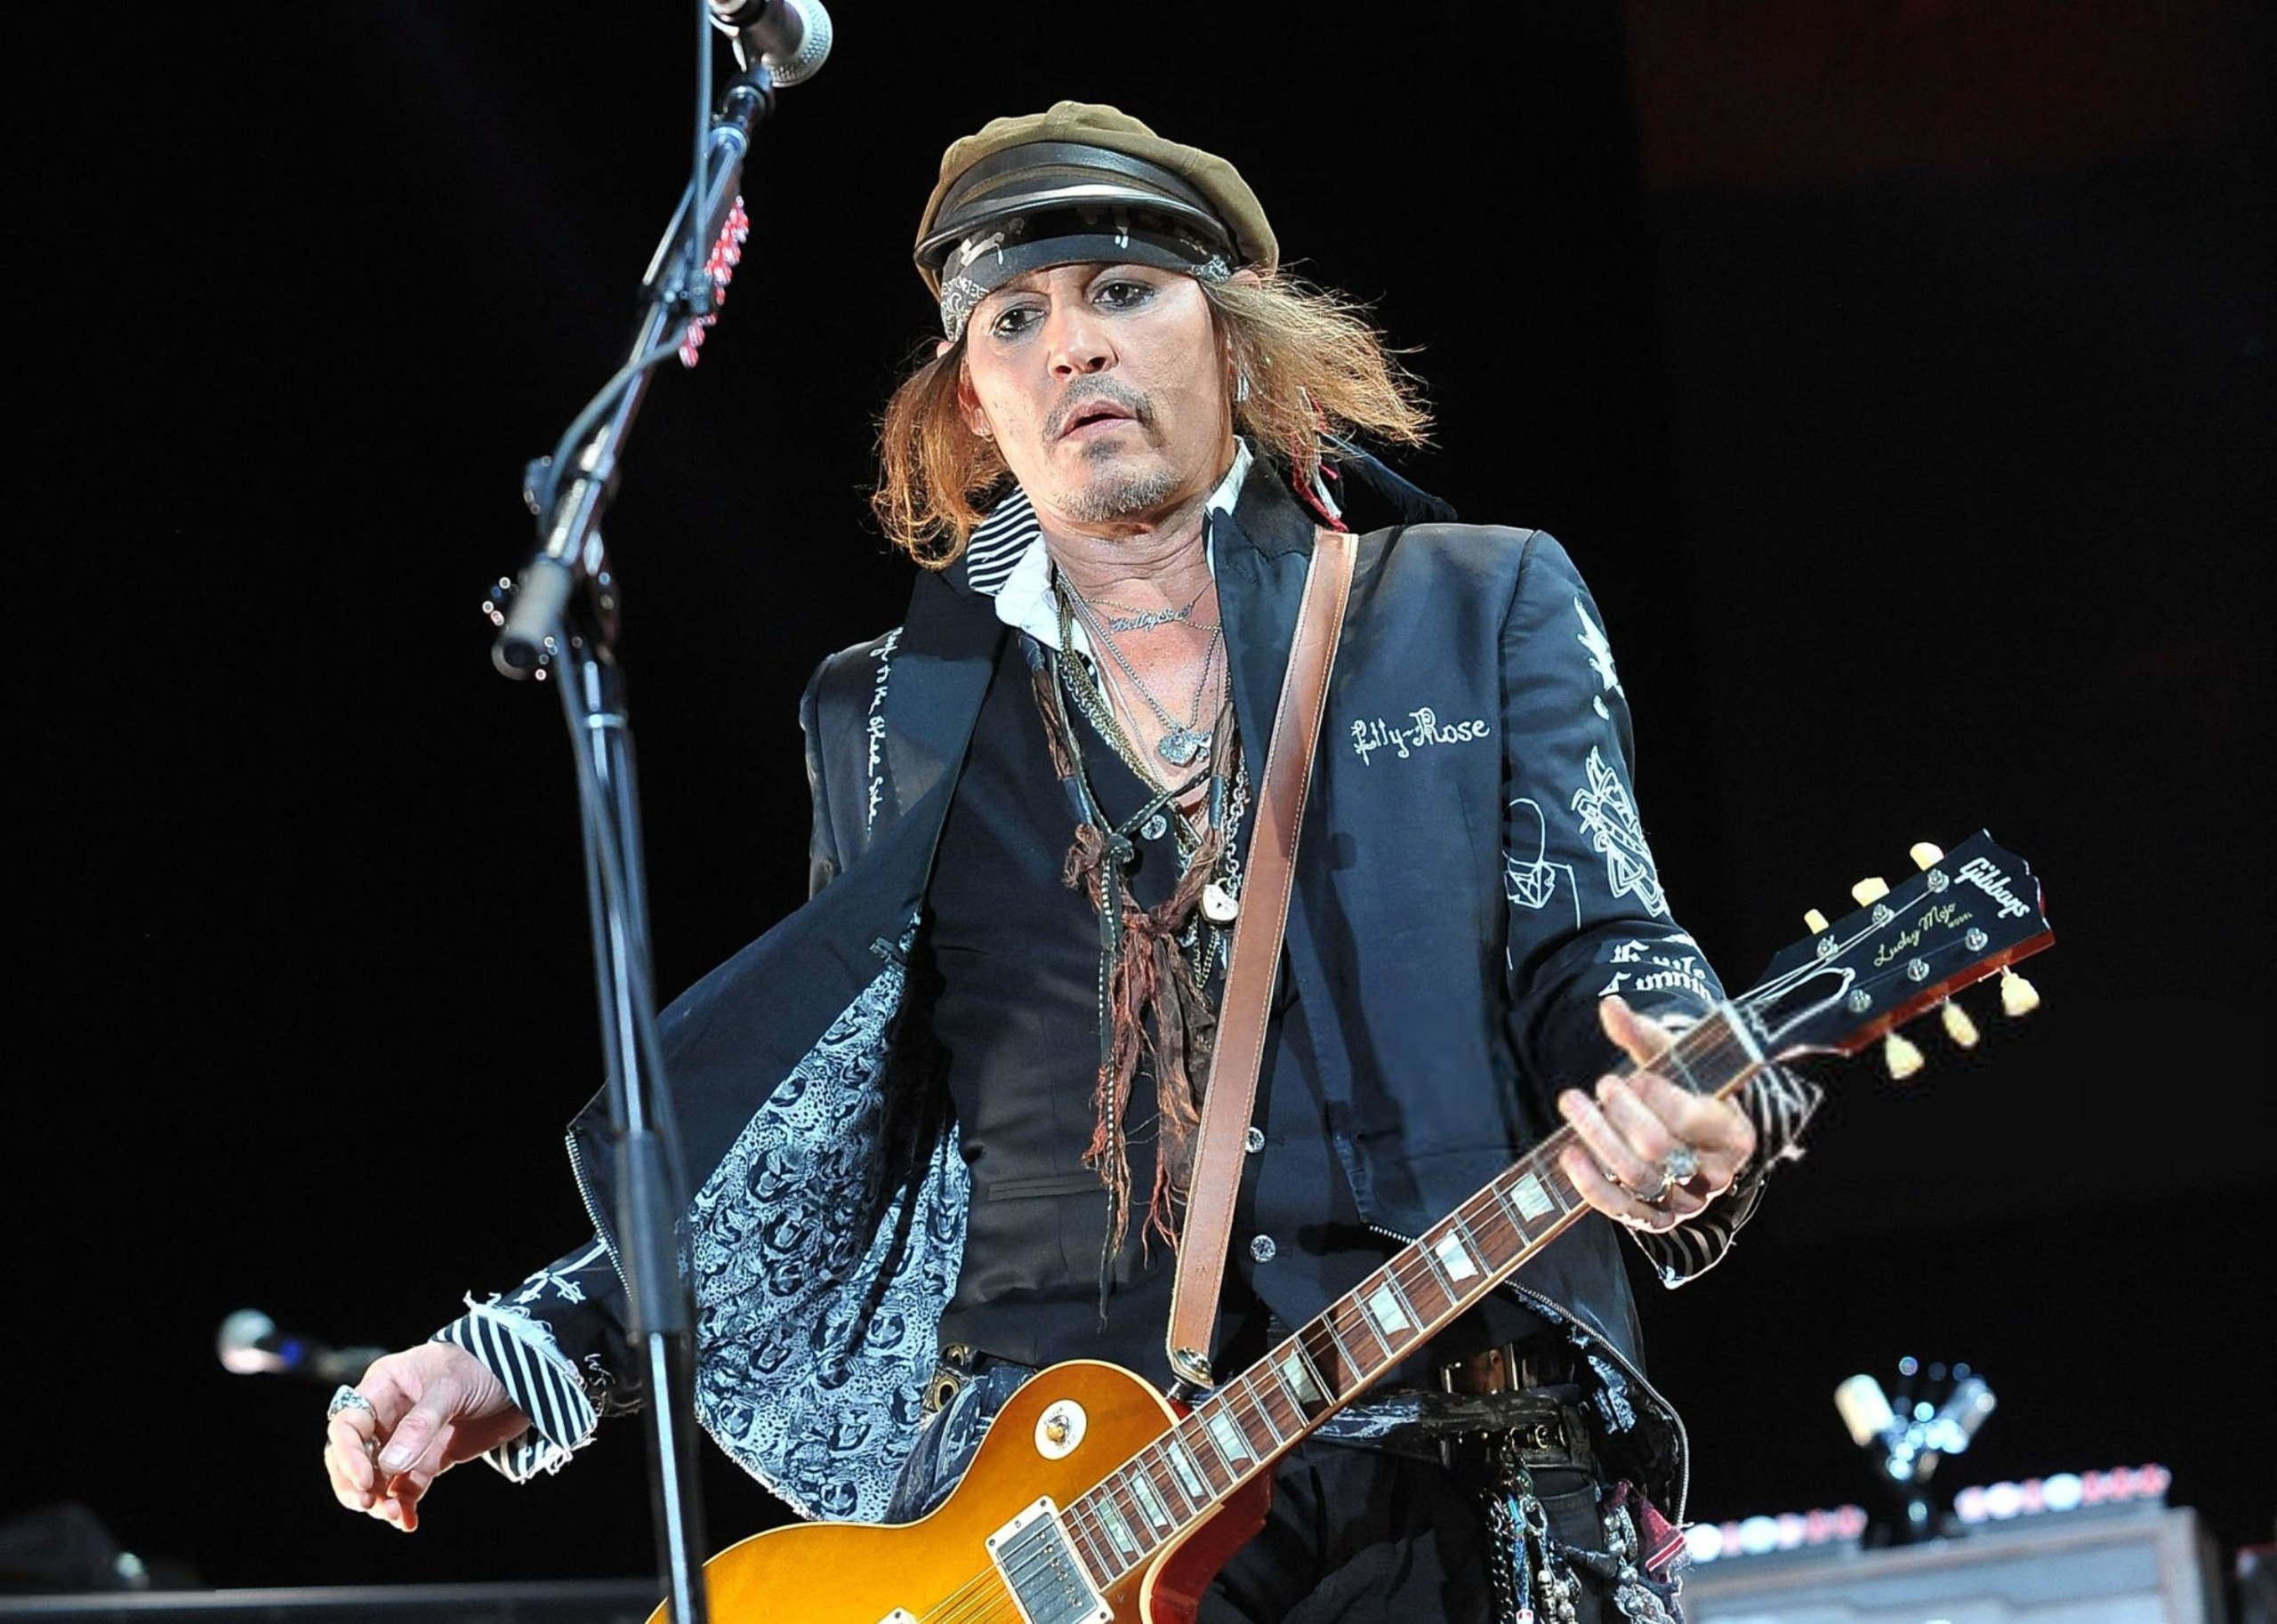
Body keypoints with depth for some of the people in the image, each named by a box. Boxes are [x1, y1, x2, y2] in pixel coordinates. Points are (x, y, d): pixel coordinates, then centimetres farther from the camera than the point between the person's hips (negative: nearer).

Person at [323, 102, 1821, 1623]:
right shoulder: (892, 714, 16)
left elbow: (1602, 959, 2)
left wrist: (1682, 1115, -22)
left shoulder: (1482, 608, 10)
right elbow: (820, 1148, 17)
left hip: (1451, 1496, -1)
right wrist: (525, 1359, 5)